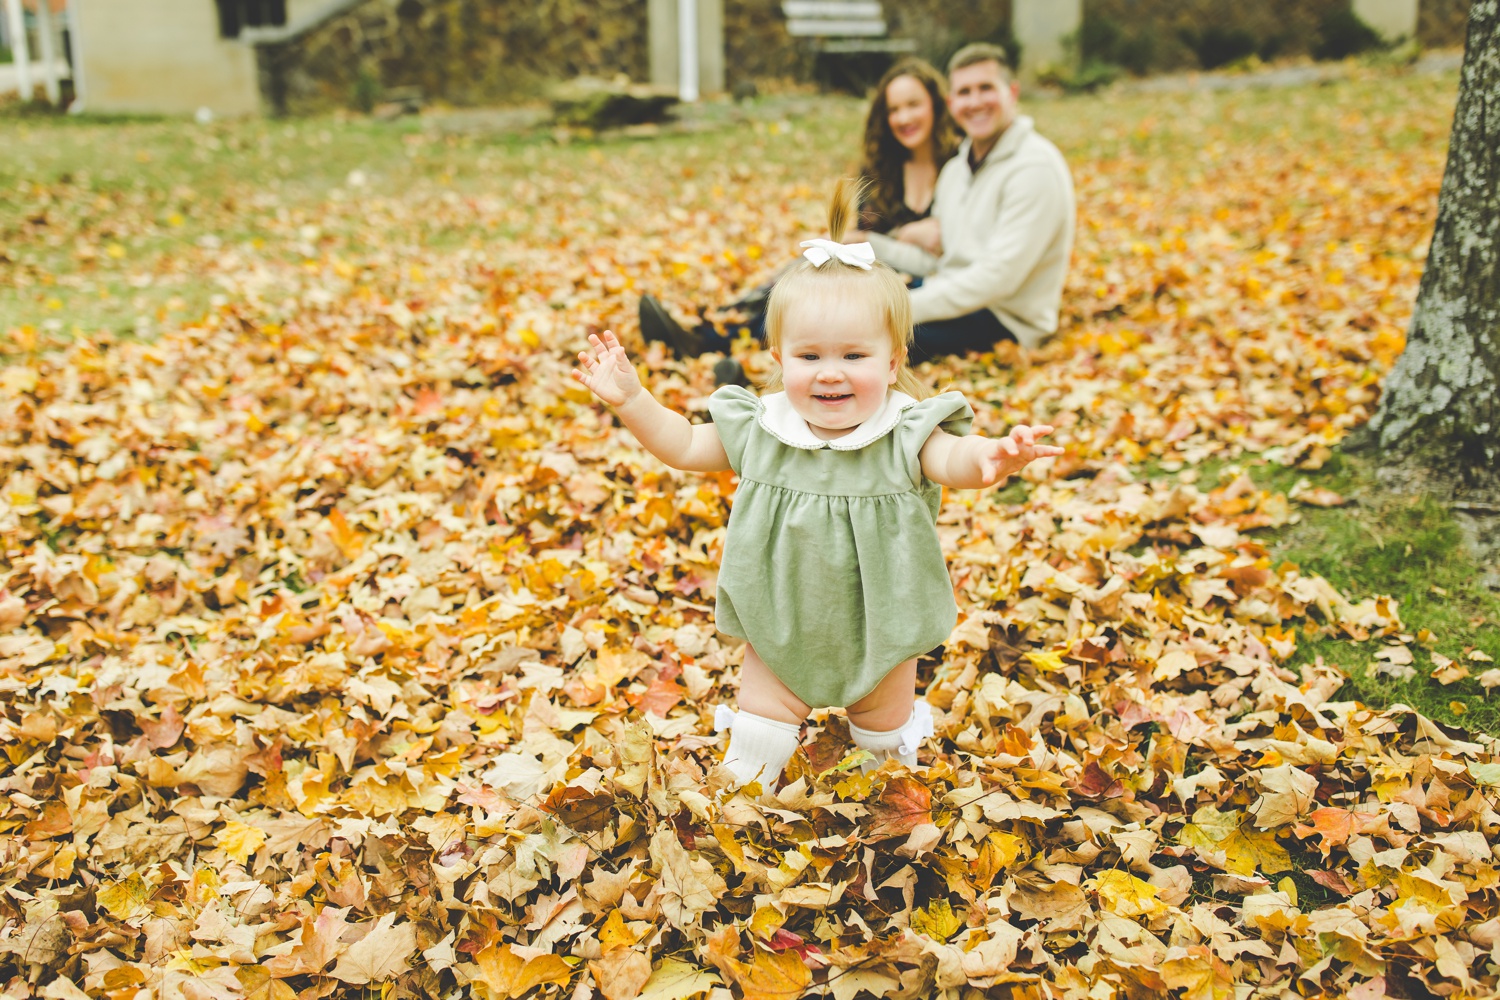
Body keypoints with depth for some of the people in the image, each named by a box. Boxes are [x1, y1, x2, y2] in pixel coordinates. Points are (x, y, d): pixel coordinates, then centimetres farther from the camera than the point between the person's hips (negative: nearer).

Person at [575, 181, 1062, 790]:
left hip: (879, 634, -1)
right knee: (758, 732, 12)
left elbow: (952, 458, -40)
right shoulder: (758, 431, -13)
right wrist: (630, 399, -13)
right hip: (780, 632, 1)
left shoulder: (905, 434, -21)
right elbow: (683, 446, 0)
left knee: (887, 740, 22)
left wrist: (993, 456, -63)